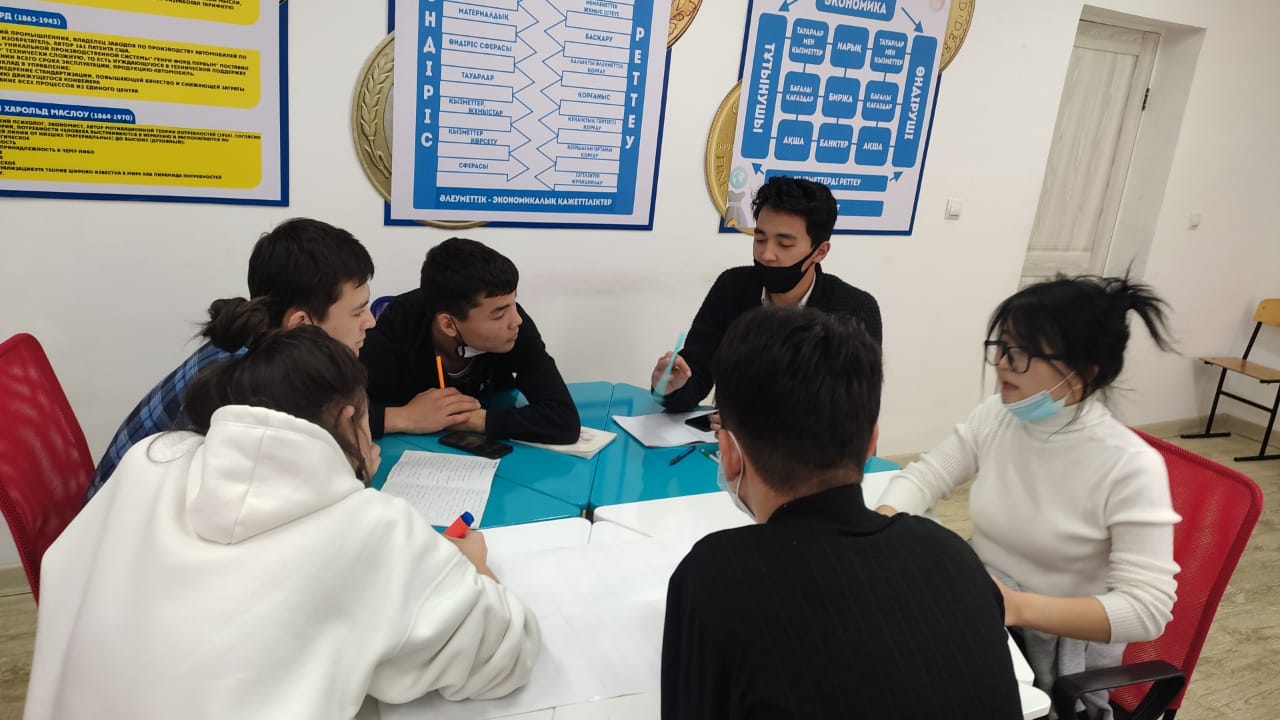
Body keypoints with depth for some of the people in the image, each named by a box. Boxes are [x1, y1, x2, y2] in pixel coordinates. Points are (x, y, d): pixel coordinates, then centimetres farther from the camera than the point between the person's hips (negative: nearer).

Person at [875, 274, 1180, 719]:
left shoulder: (1130, 466, -22)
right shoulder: (996, 415, -7)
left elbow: (1147, 609, -24)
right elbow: (925, 476, -1)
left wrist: (1018, 606, -35)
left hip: (1061, 648, -4)